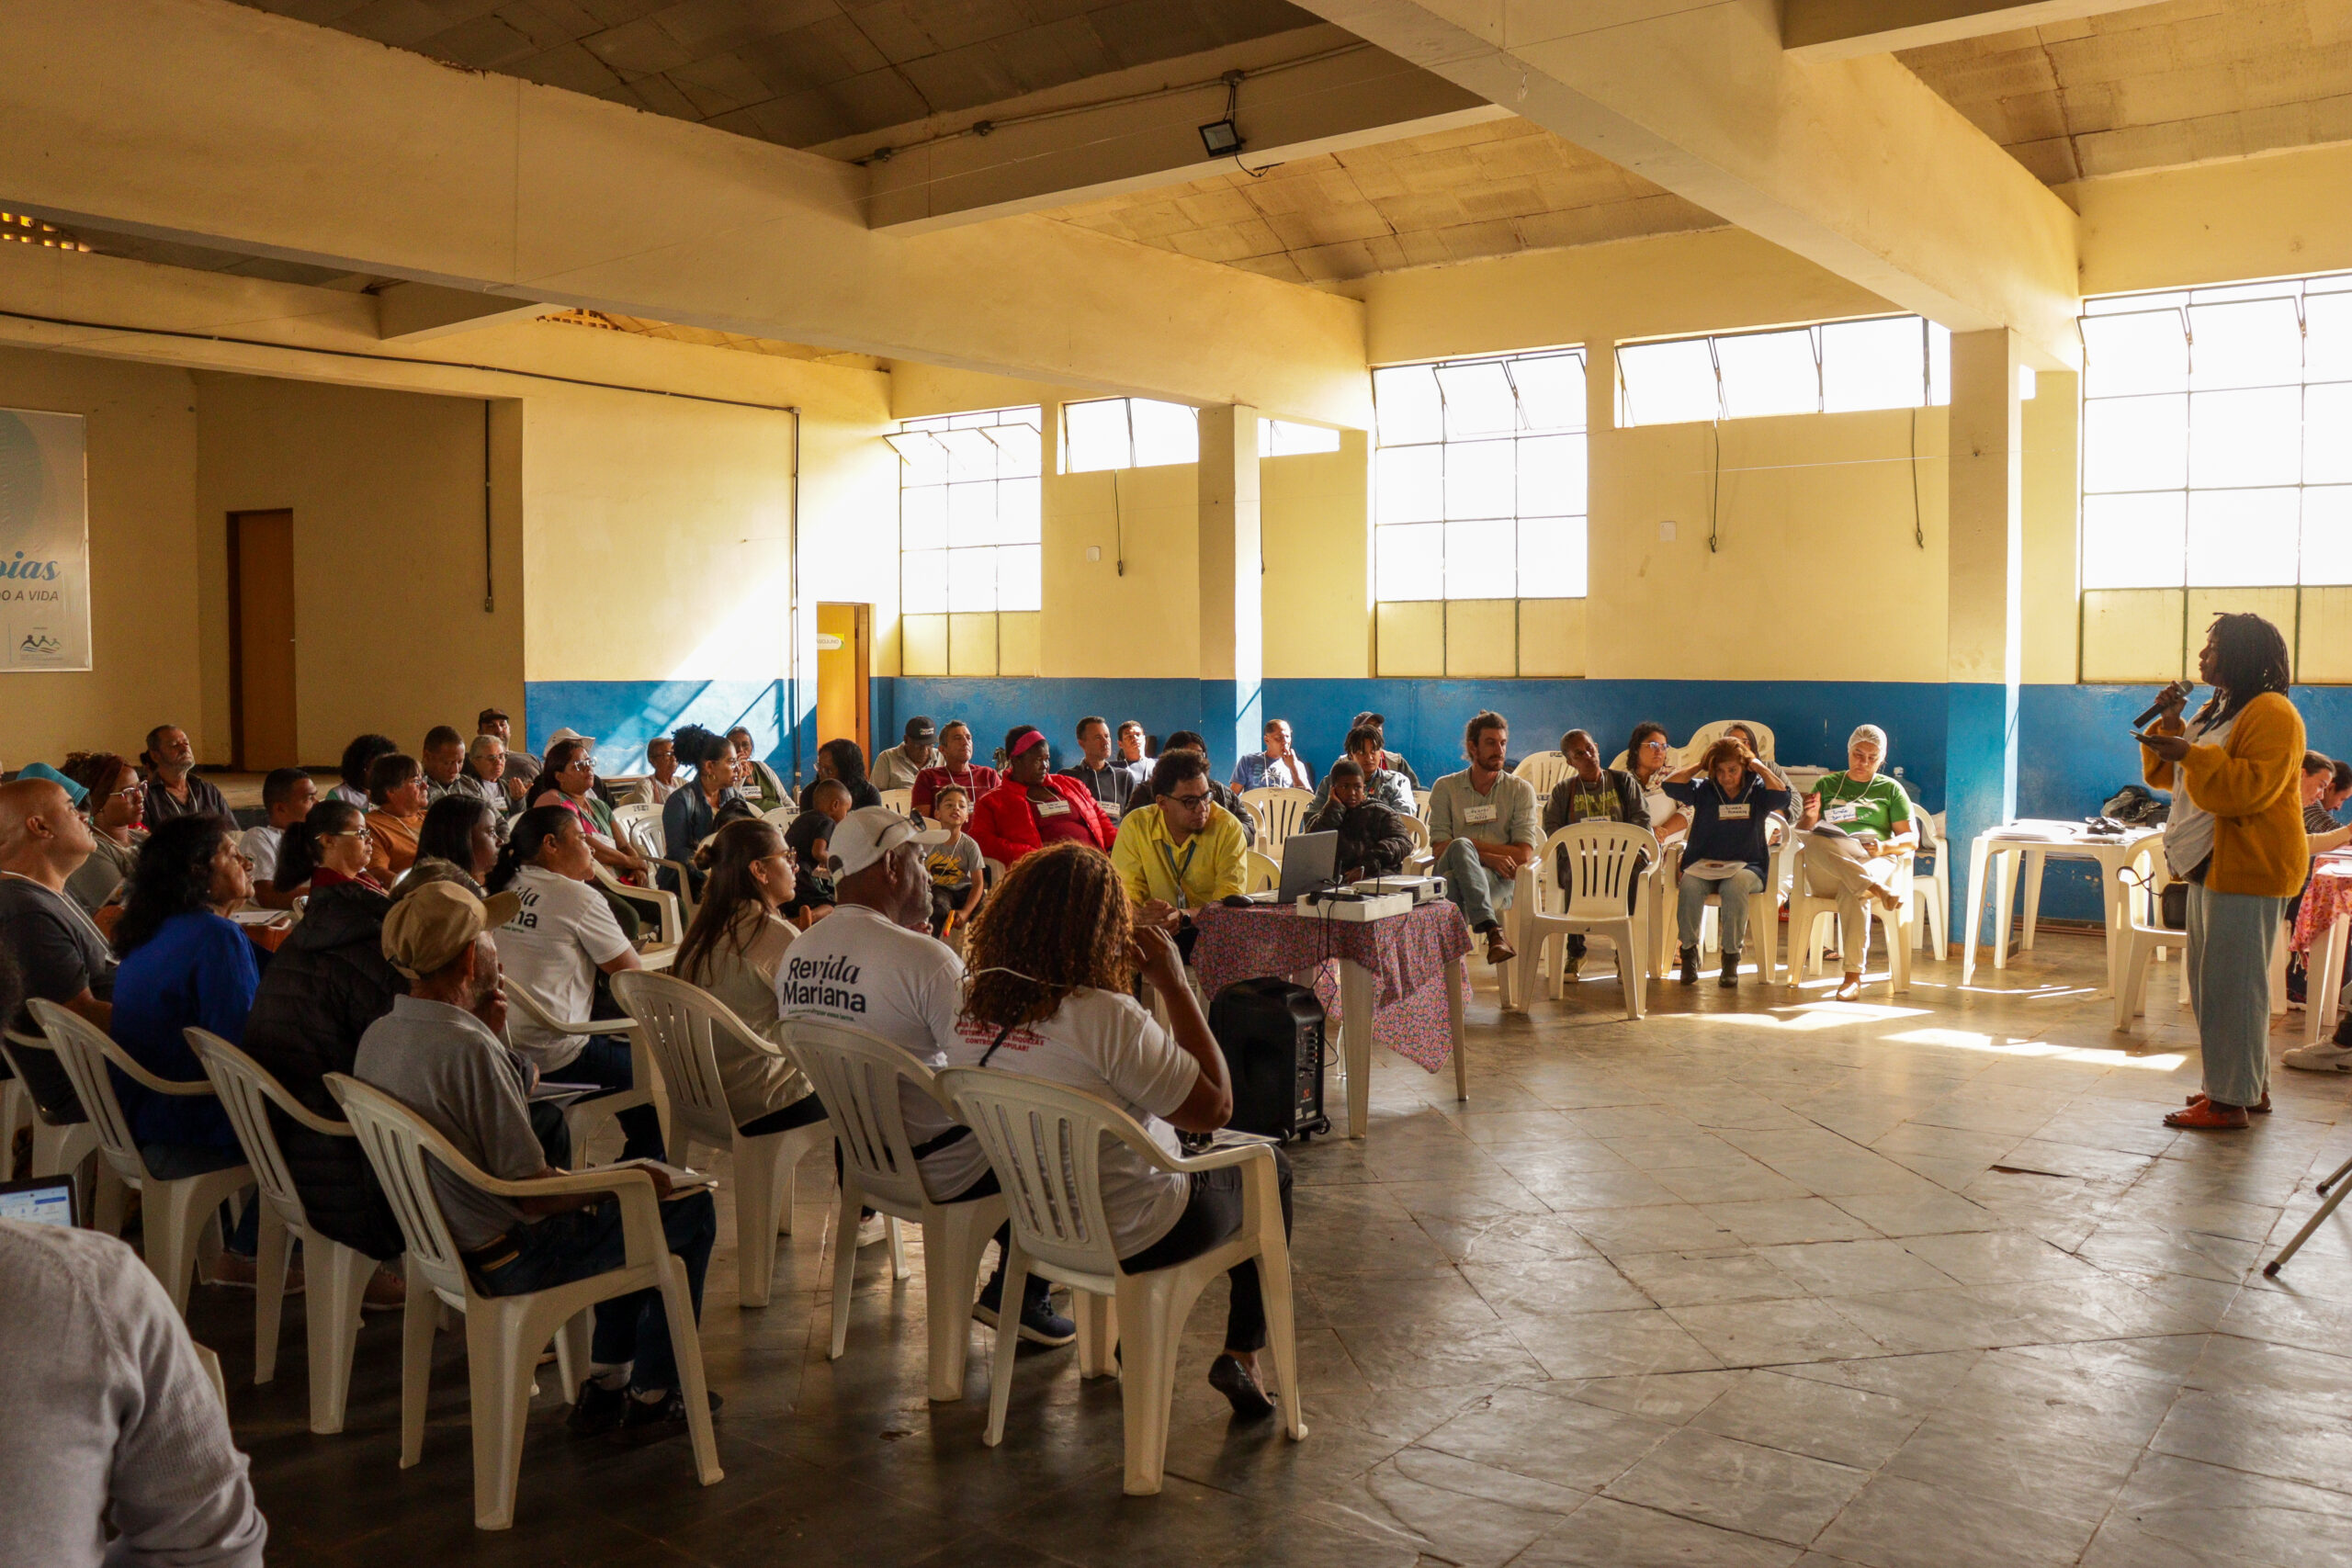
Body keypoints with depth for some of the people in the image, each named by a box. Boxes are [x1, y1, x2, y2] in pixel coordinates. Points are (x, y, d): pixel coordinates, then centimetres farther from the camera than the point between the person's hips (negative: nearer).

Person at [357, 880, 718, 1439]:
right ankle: (649, 1397, 12)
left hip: (442, 1241, 9)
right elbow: (532, 1192, -25)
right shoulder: (468, 1050, -29)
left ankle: (604, 1382, 26)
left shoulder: (377, 1036, -1)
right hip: (506, 1262, -9)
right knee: (690, 1207, 3)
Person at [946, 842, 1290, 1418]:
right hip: (1132, 1237, -7)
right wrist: (1174, 983, -18)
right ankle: (1242, 1353, 16)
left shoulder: (972, 1014, -9)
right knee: (1269, 1167, 18)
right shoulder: (1104, 1018, -30)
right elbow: (1216, 1106, -21)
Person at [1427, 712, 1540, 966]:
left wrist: (1472, 845, -4)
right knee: (1460, 848, -36)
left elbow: (1523, 854, 2)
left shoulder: (1520, 790, 13)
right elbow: (1439, 848, 0)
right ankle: (1493, 932, -51)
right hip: (1448, 874, 1)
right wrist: (1488, 857, -13)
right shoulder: (1445, 788, 13)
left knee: (1455, 883, -36)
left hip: (1499, 881, 0)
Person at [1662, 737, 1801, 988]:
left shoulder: (1757, 791, 8)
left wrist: (1759, 766, -2)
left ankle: (1731, 957, -24)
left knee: (1734, 886, -38)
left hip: (1746, 866, -1)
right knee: (1689, 885, -34)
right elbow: (1671, 785, 1)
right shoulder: (1703, 790, 12)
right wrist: (1699, 766, 8)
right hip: (1704, 863, 1)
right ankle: (1689, 951, -18)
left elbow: (1783, 795, -12)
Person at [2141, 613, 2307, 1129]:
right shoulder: (2216, 710, 17)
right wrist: (2168, 724, 7)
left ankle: (2229, 1102, -4)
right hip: (2213, 865, 10)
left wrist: (2192, 755, -27)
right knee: (2211, 980, 14)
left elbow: (2255, 787, -25)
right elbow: (2166, 775, 21)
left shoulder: (2271, 715, -13)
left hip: (2248, 868, -10)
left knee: (2232, 981, -8)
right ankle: (2251, 1084, 24)